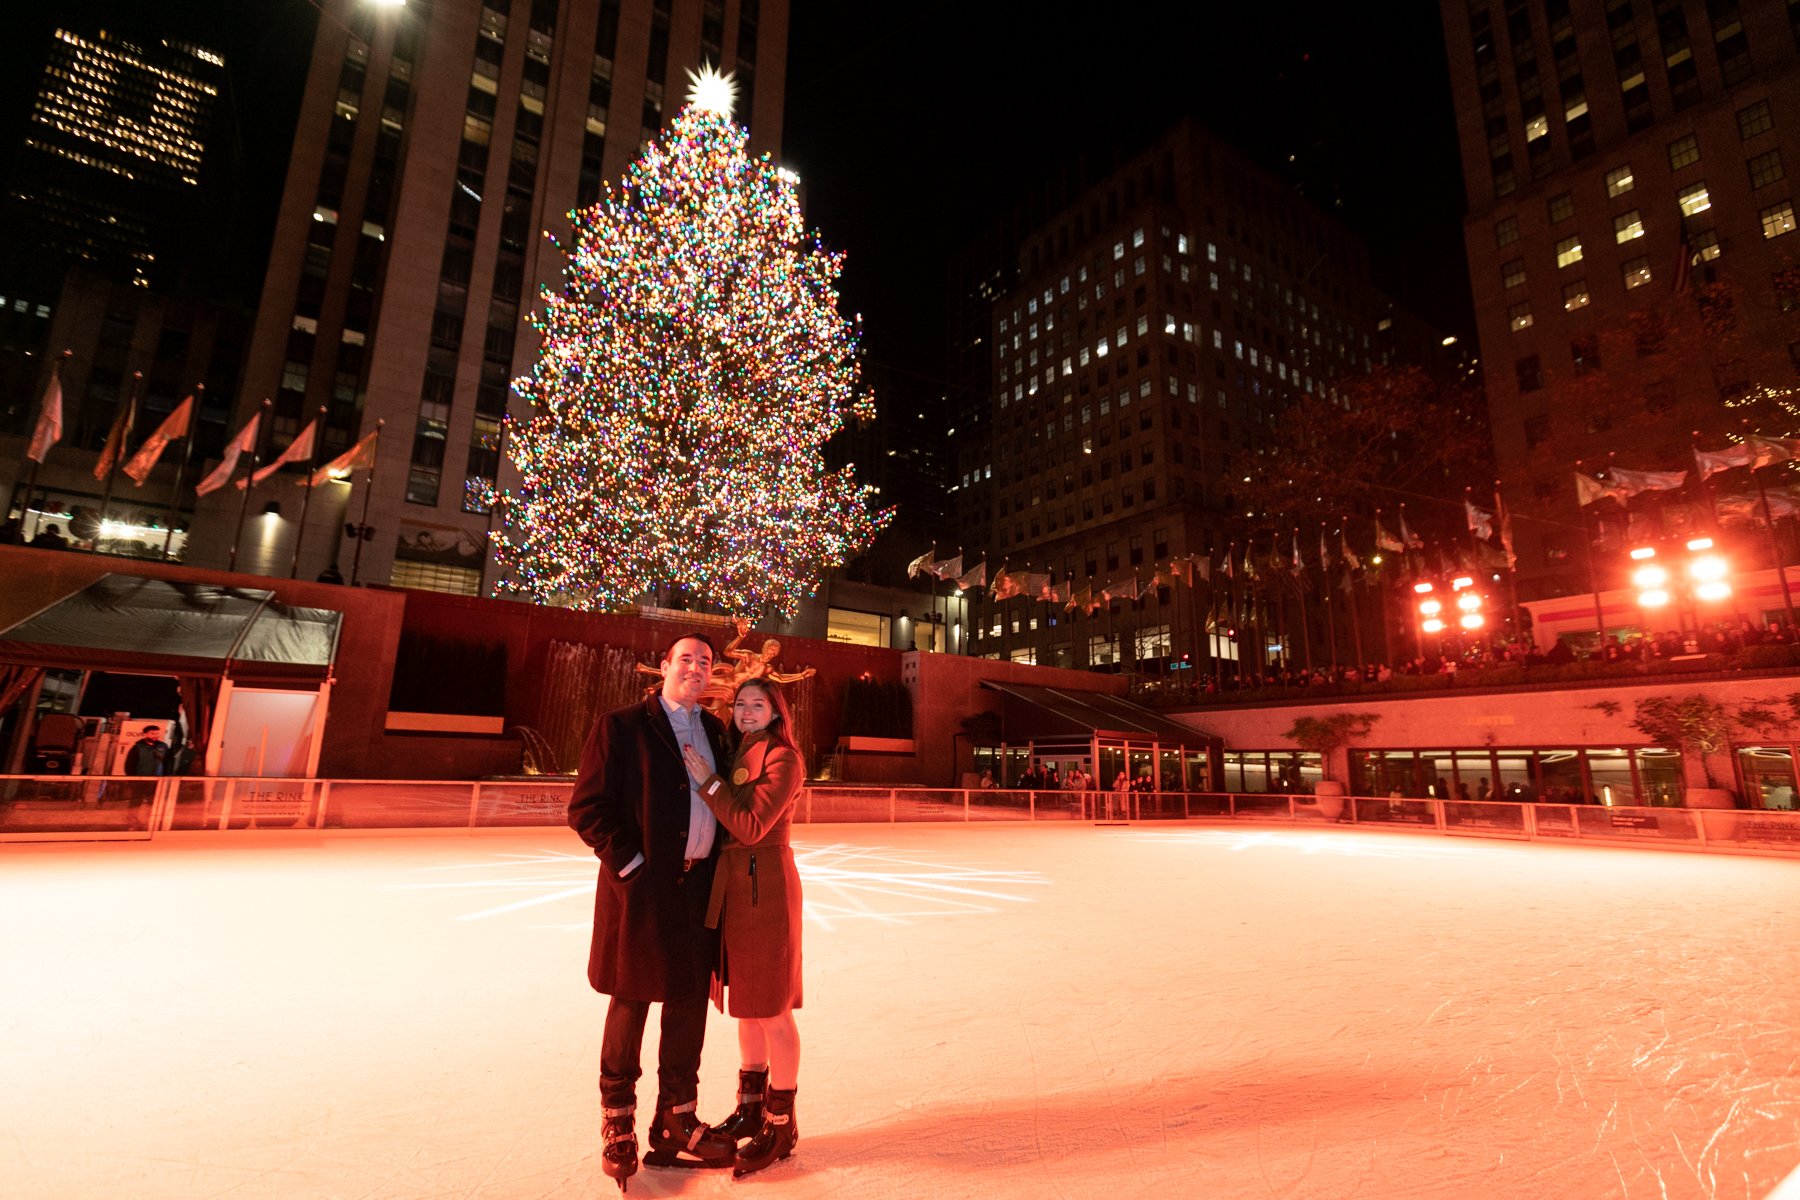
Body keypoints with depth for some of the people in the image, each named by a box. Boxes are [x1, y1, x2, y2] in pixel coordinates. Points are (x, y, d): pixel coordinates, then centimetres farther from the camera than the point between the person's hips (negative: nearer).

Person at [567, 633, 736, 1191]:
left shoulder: (715, 732, 10)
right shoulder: (620, 727, -6)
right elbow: (586, 808, -9)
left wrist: (716, 864, 5)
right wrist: (629, 862, -14)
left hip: (700, 886, 5)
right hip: (642, 887, -5)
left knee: (689, 1003, 13)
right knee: (631, 1003, 10)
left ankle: (676, 1121, 30)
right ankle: (618, 1125, 29)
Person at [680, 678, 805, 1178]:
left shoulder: (783, 758, -12)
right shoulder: (736, 755, 13)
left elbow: (751, 827, -19)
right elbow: (724, 824, 11)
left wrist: (708, 782, -16)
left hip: (765, 888, -8)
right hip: (733, 887, 8)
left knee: (771, 1009, 2)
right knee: (747, 1003, 18)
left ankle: (780, 1126, 17)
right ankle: (750, 1109, 33)